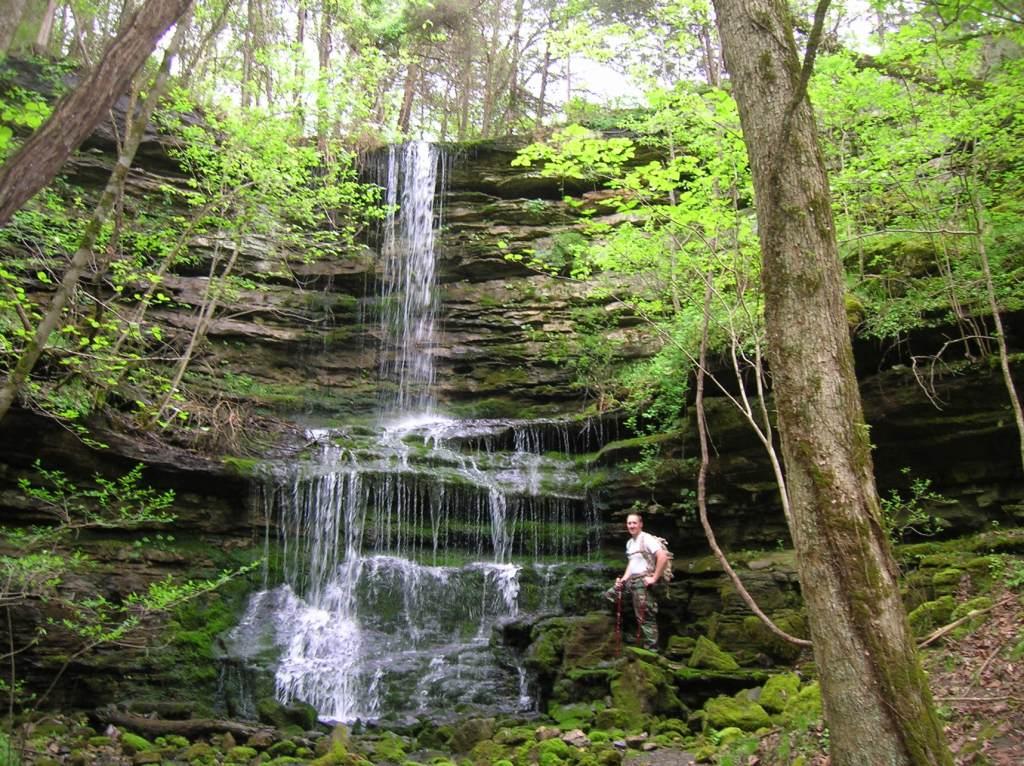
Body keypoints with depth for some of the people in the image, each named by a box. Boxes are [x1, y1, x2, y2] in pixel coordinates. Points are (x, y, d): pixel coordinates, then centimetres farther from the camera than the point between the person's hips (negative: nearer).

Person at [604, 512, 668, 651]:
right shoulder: (629, 542, 16)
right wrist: (624, 578, 4)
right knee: (609, 595, 10)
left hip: (643, 582, -9)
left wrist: (654, 578, -19)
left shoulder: (647, 539, -12)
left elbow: (663, 557, -22)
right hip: (631, 580, 9)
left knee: (646, 618, -6)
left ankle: (651, 649, 0)